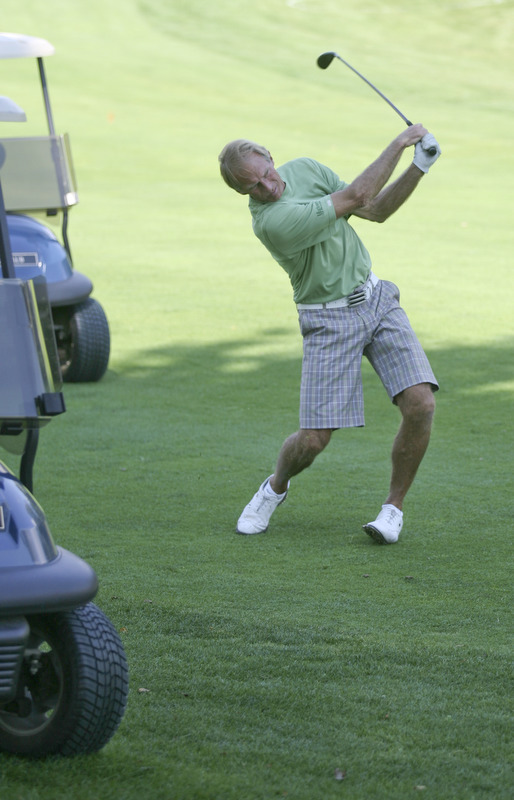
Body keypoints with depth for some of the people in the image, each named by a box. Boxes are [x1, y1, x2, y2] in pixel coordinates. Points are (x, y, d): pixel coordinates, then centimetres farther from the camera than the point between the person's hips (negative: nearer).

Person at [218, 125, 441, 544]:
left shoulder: (305, 168, -2)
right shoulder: (272, 221, -26)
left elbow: (376, 210, 5)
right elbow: (355, 198, -24)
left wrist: (419, 167, -9)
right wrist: (400, 142, -16)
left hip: (376, 298, 5)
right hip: (328, 321, -5)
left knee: (421, 404, -14)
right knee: (313, 439, -9)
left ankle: (394, 508, 4)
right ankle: (276, 486, 27)